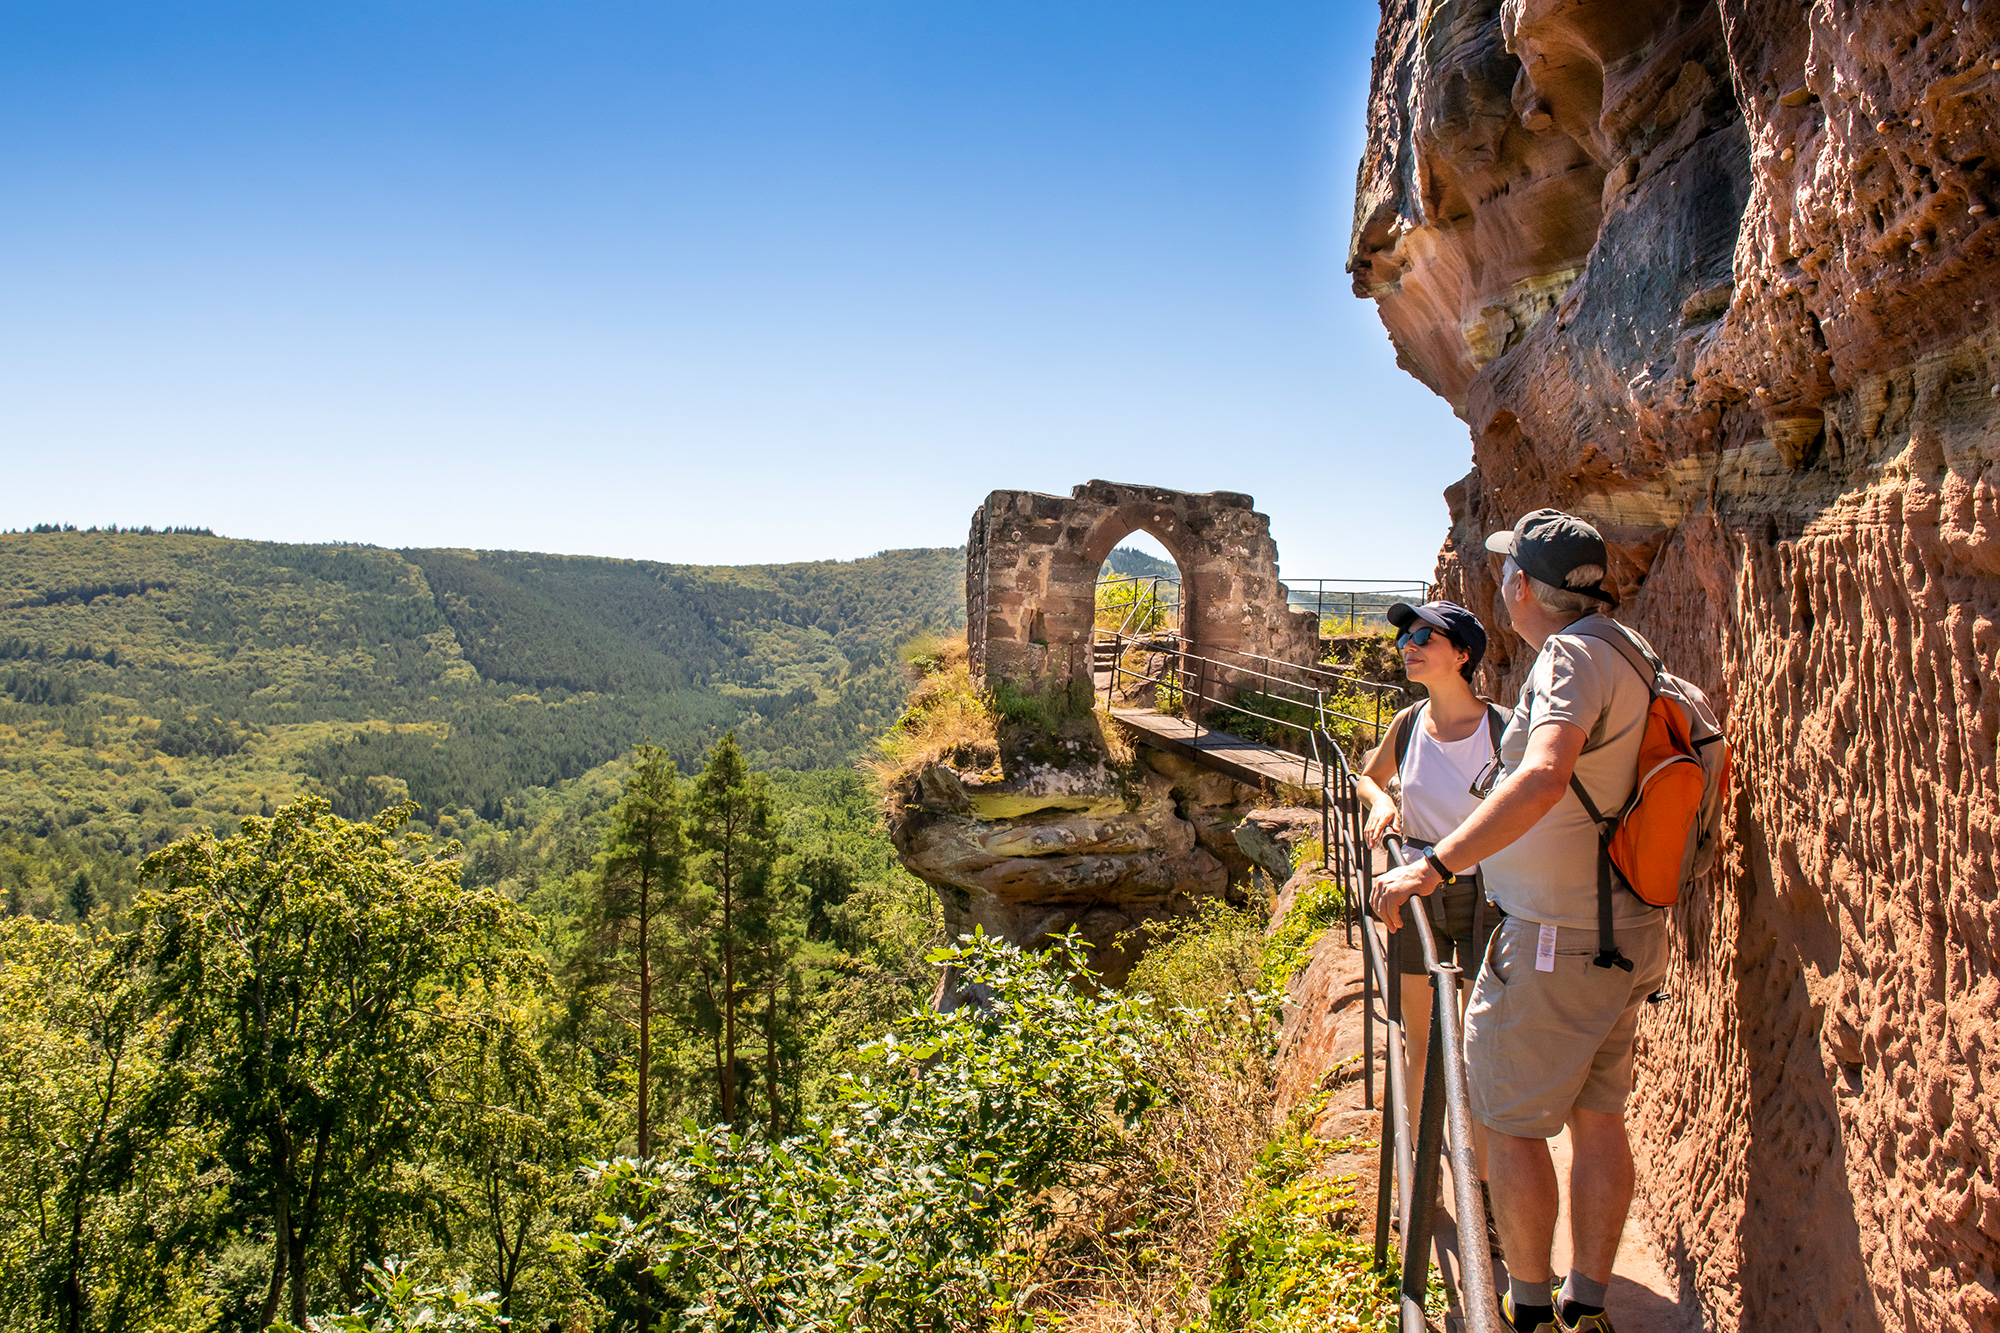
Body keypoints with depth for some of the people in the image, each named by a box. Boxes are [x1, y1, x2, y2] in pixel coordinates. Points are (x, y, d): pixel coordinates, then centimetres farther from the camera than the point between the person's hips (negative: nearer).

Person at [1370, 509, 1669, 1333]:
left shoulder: (1572, 656, -19)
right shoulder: (1621, 652, 12)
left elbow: (1545, 777, -36)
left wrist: (1437, 865, -37)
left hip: (1557, 939, -10)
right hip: (1626, 933, 10)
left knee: (1508, 1119, 3)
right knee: (1596, 1117, 15)